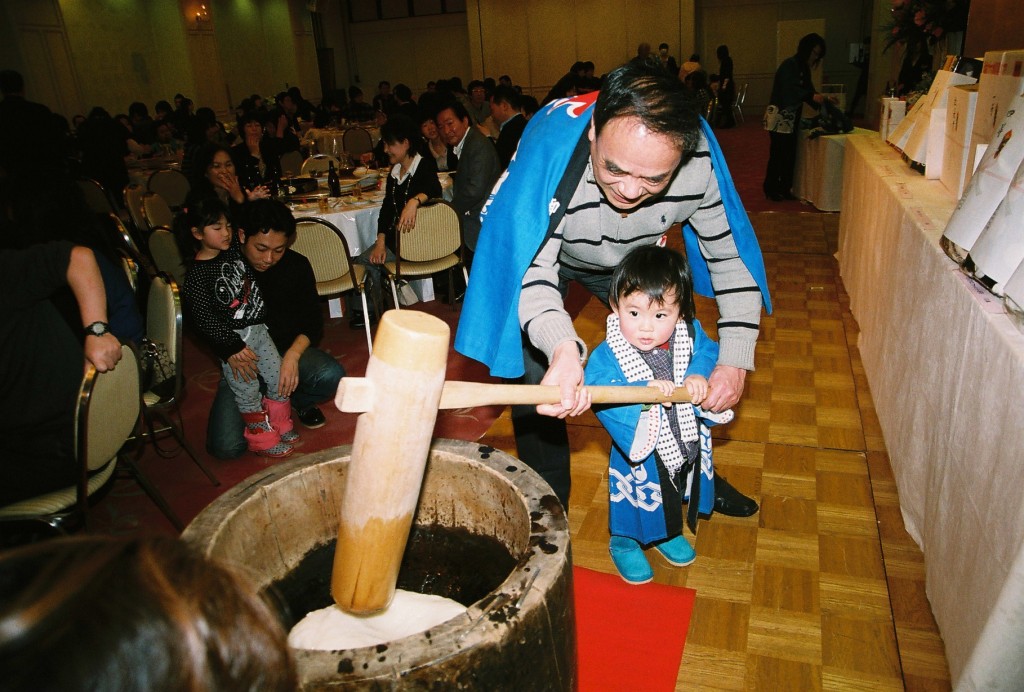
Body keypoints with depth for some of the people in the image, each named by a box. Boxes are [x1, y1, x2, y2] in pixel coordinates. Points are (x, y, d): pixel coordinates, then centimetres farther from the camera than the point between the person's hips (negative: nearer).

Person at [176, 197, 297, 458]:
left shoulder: (235, 249, 2)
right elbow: (203, 318, -19)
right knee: (247, 392, 5)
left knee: (279, 379, 12)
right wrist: (232, 348, -20)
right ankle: (262, 439, 22)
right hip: (232, 339, -6)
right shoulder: (196, 273, -17)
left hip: (259, 329, 7)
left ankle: (280, 426, 33)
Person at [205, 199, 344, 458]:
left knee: (332, 376, -32)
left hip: (288, 349, 2)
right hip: (242, 362, -1)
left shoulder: (297, 265, -7)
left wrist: (293, 354, -22)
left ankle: (299, 401, 7)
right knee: (226, 447, -19)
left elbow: (313, 320, -3)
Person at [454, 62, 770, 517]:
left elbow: (730, 256, -17)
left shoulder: (700, 164, -32)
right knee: (533, 380, -10)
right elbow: (532, 271, -40)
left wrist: (735, 359, -25)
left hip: (628, 259, 3)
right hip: (540, 252, -3)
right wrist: (561, 347, -60)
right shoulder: (550, 151, -42)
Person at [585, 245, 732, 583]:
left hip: (686, 443, 5)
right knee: (637, 503, 19)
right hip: (639, 454, -5)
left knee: (675, 499, 30)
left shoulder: (689, 334, -13)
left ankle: (668, 533, 60)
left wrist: (699, 376, -29)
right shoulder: (608, 353, -28)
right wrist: (644, 391, -50)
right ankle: (624, 542, 49)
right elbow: (596, 387, -39)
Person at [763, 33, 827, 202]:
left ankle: (785, 188, 15)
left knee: (790, 154, 8)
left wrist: (823, 101, -2)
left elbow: (808, 91, 14)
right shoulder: (789, 65, -12)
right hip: (779, 116, -9)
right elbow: (789, 90, -24)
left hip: (792, 117, 9)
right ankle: (771, 190, 4)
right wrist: (812, 96, -31)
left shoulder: (804, 68, 15)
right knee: (778, 153, -5)